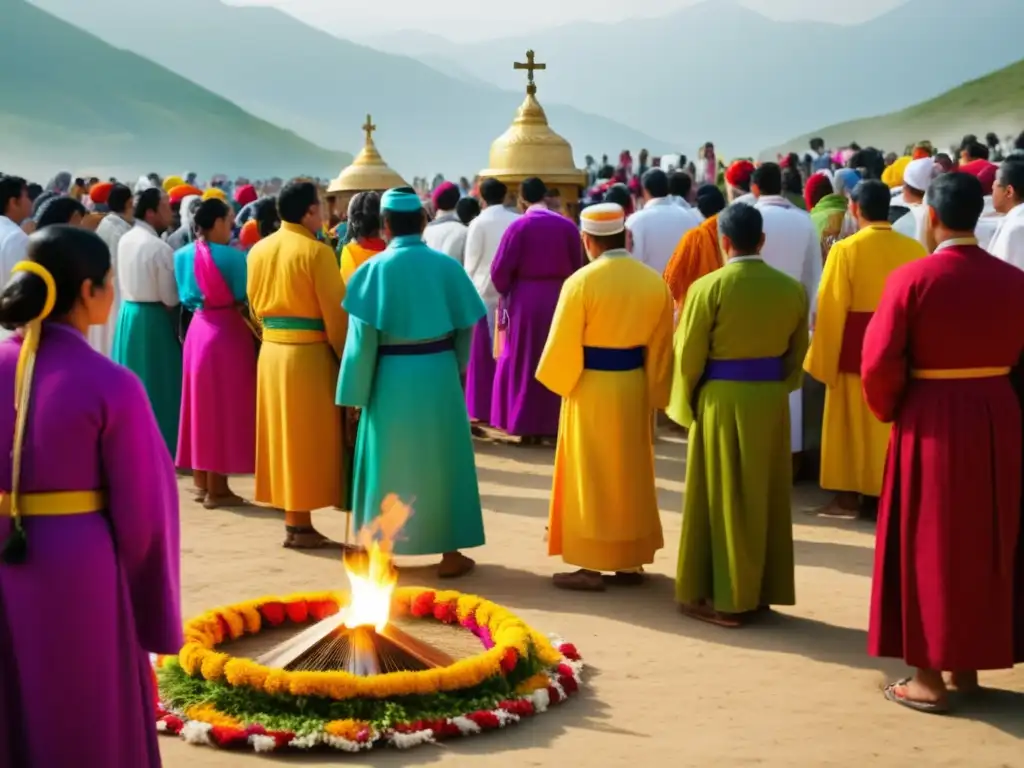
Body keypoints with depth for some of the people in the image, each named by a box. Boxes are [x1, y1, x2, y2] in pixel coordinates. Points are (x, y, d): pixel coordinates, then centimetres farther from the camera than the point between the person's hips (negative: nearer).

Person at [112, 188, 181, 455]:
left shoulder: (125, 240, 4)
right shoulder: (159, 247, -18)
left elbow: (123, 282, 11)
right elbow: (170, 298, -15)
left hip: (128, 313, 7)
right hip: (152, 319, -7)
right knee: (156, 384, 2)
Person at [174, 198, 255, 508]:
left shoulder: (183, 255, 5)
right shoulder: (231, 256, -15)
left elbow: (185, 297, 11)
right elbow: (244, 297, -10)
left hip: (198, 328, 7)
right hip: (227, 332, -7)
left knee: (201, 404, 14)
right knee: (223, 407, 0)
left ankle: (201, 482, 21)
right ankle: (217, 488, 3)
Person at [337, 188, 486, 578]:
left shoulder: (374, 269, -9)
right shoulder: (446, 265, -3)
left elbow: (362, 336, -11)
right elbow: (465, 327, 1)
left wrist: (356, 392, -4)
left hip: (391, 377, -1)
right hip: (439, 373, 1)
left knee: (389, 462, 12)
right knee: (442, 460, 11)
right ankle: (450, 553, 14)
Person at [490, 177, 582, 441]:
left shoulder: (519, 226, -9)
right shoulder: (568, 226, -1)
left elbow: (500, 270, -9)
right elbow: (577, 268, 5)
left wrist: (506, 292, 9)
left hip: (525, 301, -2)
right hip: (561, 300, 2)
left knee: (524, 364, 8)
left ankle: (527, 425, 8)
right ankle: (554, 423, 14)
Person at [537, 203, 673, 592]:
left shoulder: (581, 283, -16)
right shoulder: (654, 282, -1)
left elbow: (563, 344, -13)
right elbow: (662, 348, 4)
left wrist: (559, 382, 6)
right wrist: (654, 395, 12)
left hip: (591, 389, -5)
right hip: (635, 387, 5)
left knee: (590, 475, 5)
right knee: (631, 473, 15)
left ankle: (592, 566, 8)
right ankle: (631, 562, 22)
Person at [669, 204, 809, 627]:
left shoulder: (708, 287, -13)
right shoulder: (792, 288, 1)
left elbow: (689, 355, -9)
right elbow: (797, 352, 7)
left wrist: (687, 404, 4)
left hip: (722, 401, -4)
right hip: (772, 401, 5)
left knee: (723, 498, 4)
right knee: (766, 496, 14)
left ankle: (725, 598, 9)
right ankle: (761, 591, 23)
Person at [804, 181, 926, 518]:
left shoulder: (846, 249, -12)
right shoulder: (915, 249, -3)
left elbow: (831, 309, -9)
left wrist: (823, 360, -1)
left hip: (855, 350, -3)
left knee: (853, 424, 8)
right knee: (893, 423, 13)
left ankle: (850, 495, 11)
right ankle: (887, 491, 18)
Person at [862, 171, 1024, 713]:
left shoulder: (912, 278, -14)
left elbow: (879, 364, -15)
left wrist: (890, 412, 2)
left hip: (932, 423, -4)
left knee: (928, 545, 7)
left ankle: (929, 678, 10)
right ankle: (969, 665, 24)